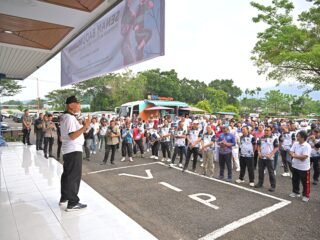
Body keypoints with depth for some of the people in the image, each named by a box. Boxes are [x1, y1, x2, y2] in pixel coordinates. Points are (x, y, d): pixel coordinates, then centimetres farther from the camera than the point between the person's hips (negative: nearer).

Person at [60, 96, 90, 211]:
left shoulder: (65, 116, 14)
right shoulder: (70, 117, -19)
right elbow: (72, 135, -27)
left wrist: (83, 126, 14)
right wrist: (85, 126, -31)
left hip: (68, 150, 11)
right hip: (74, 150, -11)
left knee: (67, 174, 20)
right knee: (74, 176, -4)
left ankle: (64, 197, 33)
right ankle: (72, 203, 3)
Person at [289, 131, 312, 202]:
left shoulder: (307, 146, -20)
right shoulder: (295, 143, 1)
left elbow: (304, 157, -26)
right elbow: (291, 152, 0)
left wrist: (294, 155, -15)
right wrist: (296, 155, -20)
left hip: (304, 168, -7)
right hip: (295, 166, 7)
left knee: (305, 182, 7)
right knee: (295, 180, 18)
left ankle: (306, 195, 21)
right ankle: (295, 192, 34)